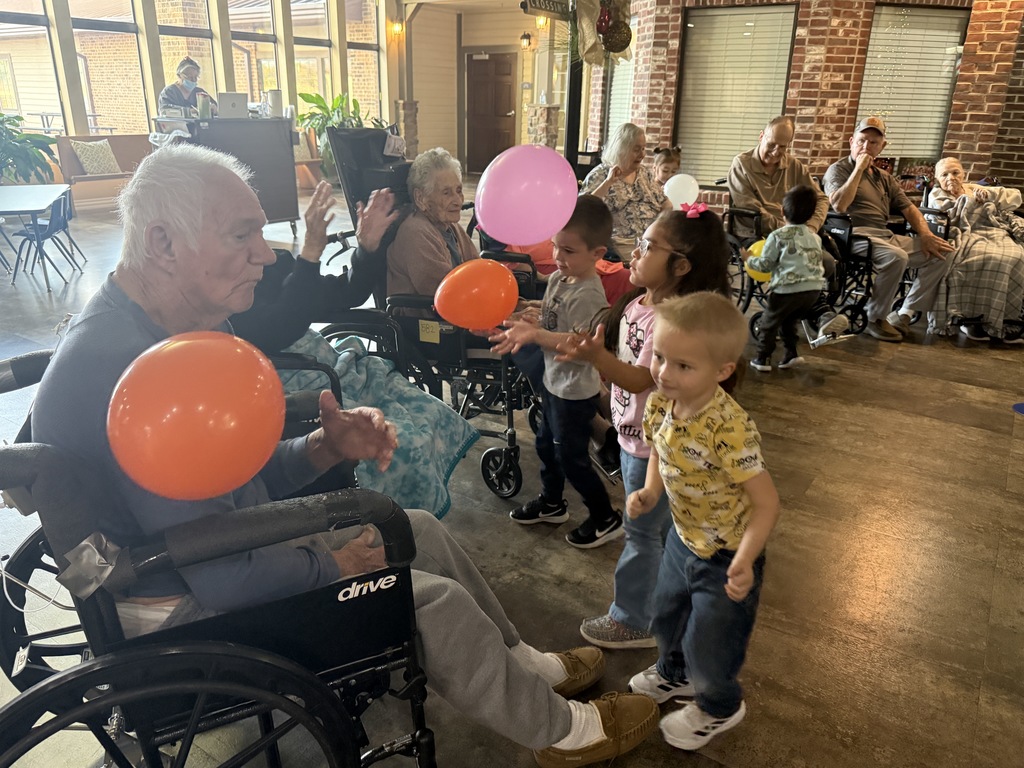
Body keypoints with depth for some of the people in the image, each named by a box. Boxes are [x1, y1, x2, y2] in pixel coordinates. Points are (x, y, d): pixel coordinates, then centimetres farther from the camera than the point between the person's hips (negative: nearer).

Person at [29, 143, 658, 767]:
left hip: (239, 538, 10)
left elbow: (245, 476, 6)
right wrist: (332, 566, -13)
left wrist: (326, 447, -13)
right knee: (436, 601, -9)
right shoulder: (121, 371, -33)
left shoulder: (190, 322, 0)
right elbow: (224, 577, -31)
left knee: (419, 529, 11)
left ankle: (524, 665, 32)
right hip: (189, 609, -9)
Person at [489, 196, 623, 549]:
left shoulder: (588, 295, -26)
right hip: (554, 382, 9)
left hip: (576, 392, -9)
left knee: (571, 457, 5)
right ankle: (551, 503, 45)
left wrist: (534, 334, -37)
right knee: (546, 444, 23)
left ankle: (605, 519, 24)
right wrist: (524, 328, -13)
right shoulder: (557, 279, 1)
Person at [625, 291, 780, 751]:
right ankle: (673, 674, 61)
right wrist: (649, 494, -10)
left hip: (726, 558, -7)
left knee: (708, 646, 15)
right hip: (683, 540, 7)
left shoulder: (729, 429, -36)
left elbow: (766, 502, -30)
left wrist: (744, 561, -40)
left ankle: (719, 706, 48)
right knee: (666, 617, 29)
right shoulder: (660, 405, -14)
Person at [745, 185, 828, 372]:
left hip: (788, 289, -6)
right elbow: (813, 262, 18)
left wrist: (749, 259, 16)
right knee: (790, 321, 25)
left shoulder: (778, 236, -3)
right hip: (814, 288, 6)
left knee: (769, 322, 10)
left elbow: (764, 265, -2)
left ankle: (763, 359, 12)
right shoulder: (814, 237, 14)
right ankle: (791, 354, 20)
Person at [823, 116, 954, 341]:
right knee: (896, 257, -34)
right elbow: (839, 205, -16)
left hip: (886, 236, 8)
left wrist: (926, 235, 2)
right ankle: (874, 318, -14)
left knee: (940, 254, -6)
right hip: (856, 236, -7)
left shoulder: (885, 178, 24)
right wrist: (859, 168, -10)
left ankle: (903, 314, -3)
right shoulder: (838, 170, 4)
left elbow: (908, 208, 20)